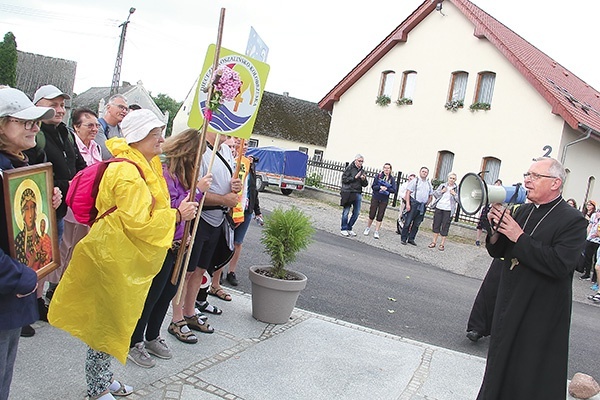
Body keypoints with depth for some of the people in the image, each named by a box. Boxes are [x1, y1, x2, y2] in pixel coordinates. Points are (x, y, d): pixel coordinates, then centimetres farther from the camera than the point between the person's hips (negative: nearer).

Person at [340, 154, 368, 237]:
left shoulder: (362, 171, 14)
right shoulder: (349, 168, -3)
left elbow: (365, 184, 14)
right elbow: (344, 179, -11)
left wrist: (364, 180, -7)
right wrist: (355, 177, -14)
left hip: (358, 194, 6)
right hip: (348, 193, -6)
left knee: (357, 213, 6)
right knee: (346, 212, 0)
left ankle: (349, 228, 20)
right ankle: (344, 229, 11)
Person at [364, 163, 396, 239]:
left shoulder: (392, 179, 1)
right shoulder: (378, 176, -2)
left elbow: (394, 190, -4)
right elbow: (373, 186, -6)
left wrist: (386, 188, -18)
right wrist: (380, 187, -22)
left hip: (384, 200, 1)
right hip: (375, 198, -1)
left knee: (380, 216, 2)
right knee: (372, 214, 5)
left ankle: (376, 232, 7)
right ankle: (368, 228, 26)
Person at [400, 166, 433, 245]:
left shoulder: (429, 184, 15)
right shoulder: (415, 181, 0)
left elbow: (430, 196, 22)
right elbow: (408, 193, -6)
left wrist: (427, 204, 8)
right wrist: (407, 203, -14)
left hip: (423, 206, 5)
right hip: (414, 204, -5)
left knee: (417, 224, 6)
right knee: (408, 222, -5)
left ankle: (411, 239, 13)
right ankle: (403, 239, 1)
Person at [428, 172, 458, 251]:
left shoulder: (457, 188, 2)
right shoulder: (442, 185, 9)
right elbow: (435, 194, 10)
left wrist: (454, 194, -12)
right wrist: (441, 191, -5)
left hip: (448, 210, -3)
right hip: (439, 208, 3)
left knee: (445, 227, 0)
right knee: (436, 225, 8)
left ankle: (442, 244, 8)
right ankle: (434, 242, 17)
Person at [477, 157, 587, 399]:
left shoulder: (572, 220, -15)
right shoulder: (522, 211, 5)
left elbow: (560, 264, -28)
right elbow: (498, 252, 8)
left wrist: (519, 238, -25)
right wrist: (496, 229, -12)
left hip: (540, 314, -6)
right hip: (509, 305, 7)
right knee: (500, 366, 23)